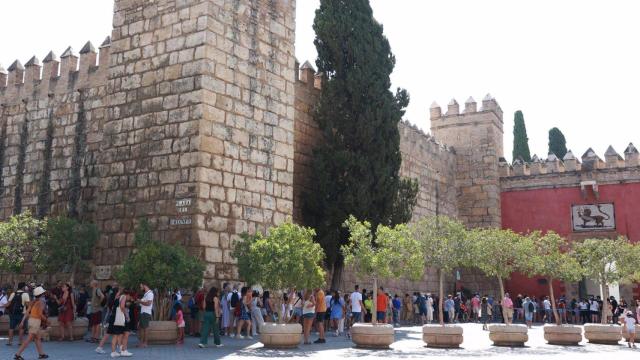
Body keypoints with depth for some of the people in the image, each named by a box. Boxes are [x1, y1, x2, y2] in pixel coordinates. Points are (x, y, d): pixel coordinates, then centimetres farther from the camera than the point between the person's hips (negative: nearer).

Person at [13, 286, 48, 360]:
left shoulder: (33, 302, 10)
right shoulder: (41, 302, -12)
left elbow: (27, 312, 7)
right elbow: (40, 314, -17)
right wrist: (45, 319, -2)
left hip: (31, 320, 9)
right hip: (36, 321, -9)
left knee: (37, 338, 16)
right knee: (29, 339, -5)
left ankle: (41, 353, 23)